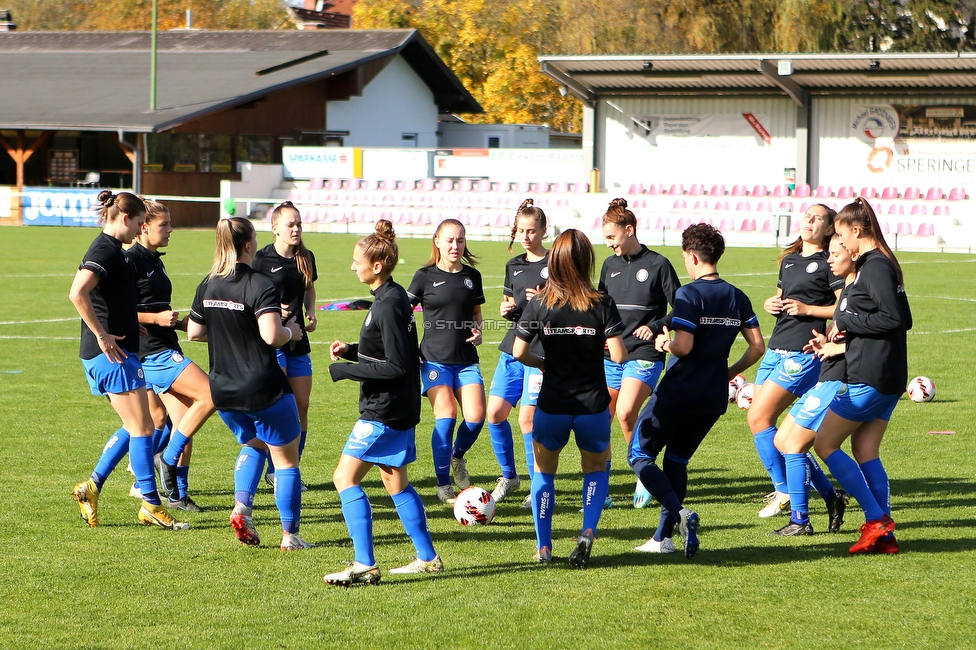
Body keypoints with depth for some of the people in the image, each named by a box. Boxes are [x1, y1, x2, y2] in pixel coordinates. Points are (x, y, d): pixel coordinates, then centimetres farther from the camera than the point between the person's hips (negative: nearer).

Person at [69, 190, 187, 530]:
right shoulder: (105, 250, -15)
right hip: (111, 352, -10)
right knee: (142, 427, -5)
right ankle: (151, 505, 0)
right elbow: (77, 293, -28)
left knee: (135, 427, 13)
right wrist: (101, 334, -22)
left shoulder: (112, 249, 16)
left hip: (119, 350, 10)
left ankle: (91, 487, 16)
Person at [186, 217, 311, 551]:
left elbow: (194, 332, 11)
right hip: (264, 391, -6)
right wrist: (291, 331, -7)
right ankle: (290, 535, 9)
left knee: (253, 445, 29)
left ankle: (242, 507, 8)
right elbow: (272, 335, -28)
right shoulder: (260, 285, -17)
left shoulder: (207, 285, 3)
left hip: (223, 391, 6)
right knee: (286, 460, 8)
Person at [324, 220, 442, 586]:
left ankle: (365, 565, -12)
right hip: (397, 407, 10)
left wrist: (344, 370, -18)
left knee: (345, 477, -9)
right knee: (395, 481, 19)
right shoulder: (393, 298, 10)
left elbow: (396, 366, -22)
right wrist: (351, 350, 7)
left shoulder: (389, 305, -20)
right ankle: (428, 558, 25)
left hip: (385, 411, -10)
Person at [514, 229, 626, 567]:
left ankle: (544, 547, 15)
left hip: (552, 405, 0)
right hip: (593, 405, 0)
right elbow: (619, 356, -14)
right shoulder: (602, 304, -11)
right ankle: (588, 532, -1)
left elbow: (519, 353, -7)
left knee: (543, 472, 21)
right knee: (596, 469, 22)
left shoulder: (539, 304, -7)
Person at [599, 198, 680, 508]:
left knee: (625, 413, -21)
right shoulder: (610, 265, 12)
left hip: (644, 355, -6)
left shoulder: (658, 264, -5)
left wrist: (655, 327, -17)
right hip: (610, 355, 6)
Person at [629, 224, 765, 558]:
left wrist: (664, 343, -1)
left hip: (679, 393, -7)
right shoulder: (738, 298, 7)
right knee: (676, 461, 20)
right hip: (714, 398, 7)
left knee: (640, 455, 4)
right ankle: (664, 537, 16)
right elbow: (757, 347, 7)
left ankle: (679, 513, -17)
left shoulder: (689, 294, -14)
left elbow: (684, 346, -22)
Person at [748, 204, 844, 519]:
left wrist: (808, 309, -15)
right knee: (760, 420, 6)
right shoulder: (788, 260, 19)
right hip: (776, 349, 9)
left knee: (759, 418, -11)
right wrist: (771, 304, 8)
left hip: (803, 353, -9)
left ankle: (784, 493, 0)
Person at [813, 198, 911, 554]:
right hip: (888, 377, 10)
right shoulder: (879, 264, 15)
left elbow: (893, 318, -22)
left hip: (868, 378, -10)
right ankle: (884, 535, 8)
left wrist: (845, 320, -13)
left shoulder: (875, 266, -15)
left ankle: (877, 519, -4)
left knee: (825, 443, -1)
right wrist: (844, 333, 11)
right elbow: (902, 319, 17)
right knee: (865, 451, 12)